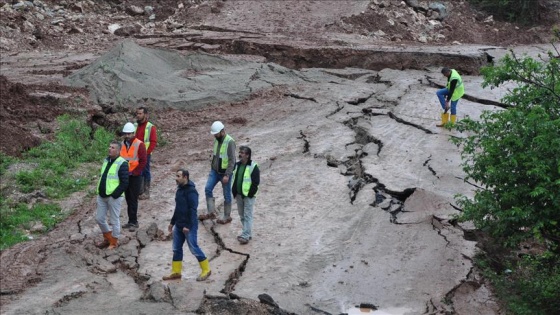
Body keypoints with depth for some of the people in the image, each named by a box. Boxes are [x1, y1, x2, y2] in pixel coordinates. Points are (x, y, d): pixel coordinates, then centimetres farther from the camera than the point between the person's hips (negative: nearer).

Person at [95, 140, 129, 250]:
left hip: (113, 197, -8)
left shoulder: (122, 164, -14)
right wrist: (100, 191, 13)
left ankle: (114, 242, 19)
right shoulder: (106, 160, 11)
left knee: (114, 220, 4)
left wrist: (114, 195, -18)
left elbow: (125, 183, -17)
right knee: (99, 218, 13)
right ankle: (107, 238, 32)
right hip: (101, 196, 8)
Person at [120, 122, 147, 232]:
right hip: (125, 176, 6)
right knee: (128, 199, 11)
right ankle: (131, 221, 18)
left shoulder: (139, 144, -11)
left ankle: (133, 222, 1)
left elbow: (143, 161, -13)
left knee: (133, 200, -4)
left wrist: (134, 172, -14)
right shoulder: (123, 144, 8)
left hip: (135, 176, -6)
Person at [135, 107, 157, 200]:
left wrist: (146, 153, -14)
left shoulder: (151, 127, -7)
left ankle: (146, 192, 10)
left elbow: (153, 142, -10)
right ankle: (139, 191, 20)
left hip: (145, 155, -5)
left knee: (146, 172, 3)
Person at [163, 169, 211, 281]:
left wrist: (188, 226, -24)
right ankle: (176, 272, 18)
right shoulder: (179, 189, 12)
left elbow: (192, 210, -22)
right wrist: (172, 222, 23)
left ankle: (206, 270, 8)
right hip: (178, 226, 9)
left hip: (189, 226, -9)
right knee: (176, 249, 10)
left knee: (194, 248, -4)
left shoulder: (191, 191, -18)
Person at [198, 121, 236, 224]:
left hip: (225, 172, -7)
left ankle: (227, 217, 17)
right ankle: (211, 213, 4)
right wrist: (212, 167, 18)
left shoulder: (230, 142, -20)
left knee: (226, 195, 5)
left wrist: (227, 175, -24)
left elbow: (232, 160, -22)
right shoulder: (216, 139, 3)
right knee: (208, 189, -2)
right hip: (214, 171, 7)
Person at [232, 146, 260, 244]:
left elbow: (256, 182, -14)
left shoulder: (253, 167, -14)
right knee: (242, 215, 15)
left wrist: (250, 194, -15)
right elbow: (234, 179, 17)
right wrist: (234, 192, 10)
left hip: (248, 196, -8)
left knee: (247, 216, -5)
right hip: (238, 195, 8)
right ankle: (247, 233, 26)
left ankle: (245, 236, -5)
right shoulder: (237, 165, 8)